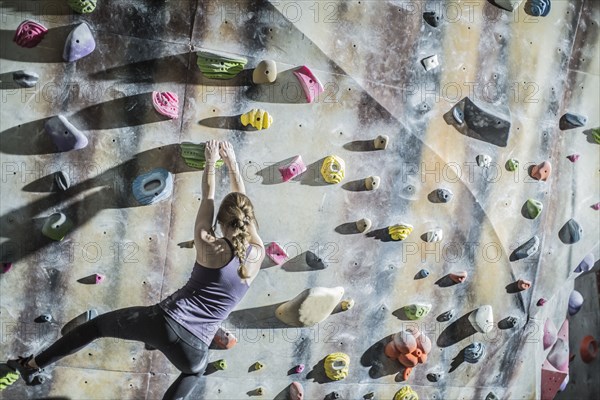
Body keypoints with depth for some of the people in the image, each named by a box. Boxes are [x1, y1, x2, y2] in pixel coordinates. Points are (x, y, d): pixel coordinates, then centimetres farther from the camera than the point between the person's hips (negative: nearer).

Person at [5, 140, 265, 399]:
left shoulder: (209, 247, -7)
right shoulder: (258, 254, 0)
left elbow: (208, 198, 8)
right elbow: (243, 206, 14)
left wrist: (211, 161, 25)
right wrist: (232, 163, 24)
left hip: (166, 321, -2)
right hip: (193, 347, 2)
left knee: (96, 325, 23)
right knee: (195, 372, 39)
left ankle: (31, 366, 33)